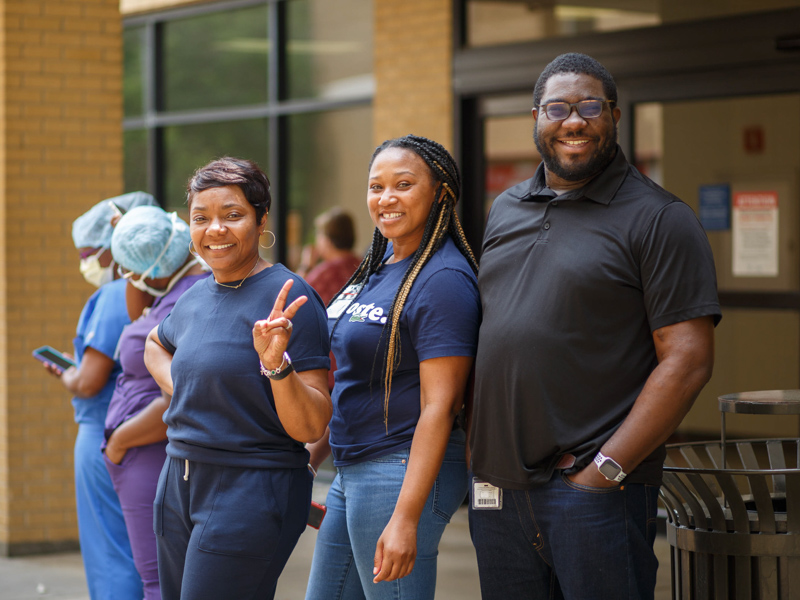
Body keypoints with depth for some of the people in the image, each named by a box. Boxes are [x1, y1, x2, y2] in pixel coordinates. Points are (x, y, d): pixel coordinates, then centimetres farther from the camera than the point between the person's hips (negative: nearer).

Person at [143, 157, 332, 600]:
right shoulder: (196, 297, 9)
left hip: (251, 492, -8)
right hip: (178, 484, 8)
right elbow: (156, 344, 34)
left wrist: (277, 363, -32)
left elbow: (310, 427, -16)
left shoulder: (287, 298, -12)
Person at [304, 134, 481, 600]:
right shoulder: (380, 264, 12)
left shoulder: (443, 279, -16)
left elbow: (439, 407, -21)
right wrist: (312, 458, 21)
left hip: (404, 475, -9)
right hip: (351, 470, 10)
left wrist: (405, 518, -25)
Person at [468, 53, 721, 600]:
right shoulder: (505, 211, 16)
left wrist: (607, 468, -15)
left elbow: (688, 361, -11)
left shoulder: (658, 218, -4)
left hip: (595, 493, -6)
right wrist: (482, 457, 10)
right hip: (497, 489, 6)